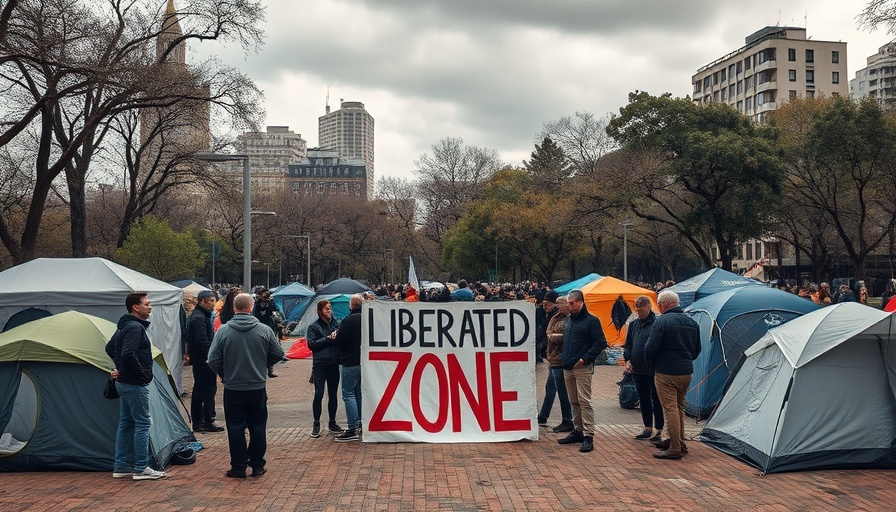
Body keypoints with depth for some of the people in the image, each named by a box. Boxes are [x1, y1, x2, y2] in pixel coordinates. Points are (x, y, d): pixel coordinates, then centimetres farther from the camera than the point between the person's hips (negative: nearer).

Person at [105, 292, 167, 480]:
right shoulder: (135, 328, -18)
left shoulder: (124, 326, 14)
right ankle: (141, 468, -1)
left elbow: (110, 348, 25)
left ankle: (121, 466, 20)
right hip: (135, 384, -10)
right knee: (142, 424, -5)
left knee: (126, 423, 14)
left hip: (124, 382, 11)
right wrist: (144, 374, -19)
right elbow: (128, 354, -30)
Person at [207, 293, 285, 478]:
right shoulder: (264, 330, -7)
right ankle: (257, 466, 17)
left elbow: (213, 360, -7)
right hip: (258, 388, 1)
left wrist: (224, 374, 11)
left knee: (235, 428, 9)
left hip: (232, 389, -1)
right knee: (257, 427, 11)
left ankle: (238, 467, 12)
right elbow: (278, 354, 3)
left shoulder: (224, 330, -9)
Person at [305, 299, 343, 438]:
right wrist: (327, 339, -13)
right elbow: (311, 344, -8)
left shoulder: (335, 324, 10)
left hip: (334, 364, 4)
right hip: (320, 365, -4)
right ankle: (316, 424, 5)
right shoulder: (314, 327, 1)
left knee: (333, 394, 10)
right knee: (319, 394, -4)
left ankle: (332, 423, 21)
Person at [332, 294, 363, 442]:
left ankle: (353, 429, -7)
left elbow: (338, 342, -15)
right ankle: (362, 425, 19)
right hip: (365, 362, 7)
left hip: (351, 363, -7)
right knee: (360, 393, 16)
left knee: (348, 394, -3)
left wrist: (334, 337, 8)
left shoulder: (348, 320, -16)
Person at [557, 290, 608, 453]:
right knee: (574, 401, 14)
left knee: (584, 401, -9)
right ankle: (577, 430, 24)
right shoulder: (569, 319, 15)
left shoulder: (591, 320, -8)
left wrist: (585, 358, -16)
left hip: (582, 367, -8)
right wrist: (564, 358, 13)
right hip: (567, 367, 8)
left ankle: (588, 436, -6)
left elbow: (601, 342, -12)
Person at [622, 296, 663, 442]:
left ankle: (658, 430, 11)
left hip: (653, 369, -7)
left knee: (656, 399, 2)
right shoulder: (633, 324, 11)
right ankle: (648, 428, 25)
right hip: (638, 369, 7)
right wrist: (628, 360, 4)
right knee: (643, 399, 15)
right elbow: (628, 345, 18)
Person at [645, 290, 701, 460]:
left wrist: (651, 363, 2)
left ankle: (675, 448, -3)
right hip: (686, 372, 8)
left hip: (666, 373, -7)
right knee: (679, 407, 18)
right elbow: (697, 349, 17)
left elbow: (651, 349, -17)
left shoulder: (661, 322, -14)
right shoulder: (691, 322, 10)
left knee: (670, 408, -4)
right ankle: (678, 442, 27)